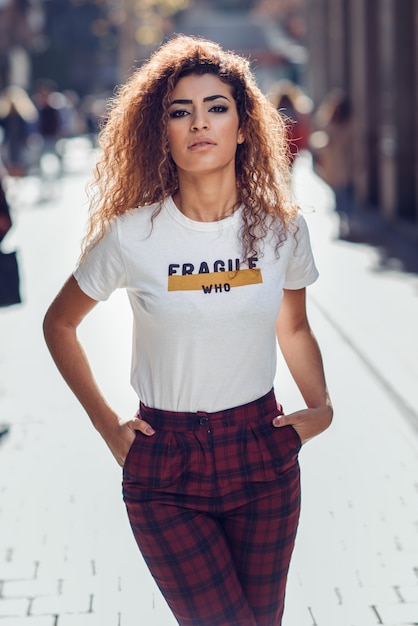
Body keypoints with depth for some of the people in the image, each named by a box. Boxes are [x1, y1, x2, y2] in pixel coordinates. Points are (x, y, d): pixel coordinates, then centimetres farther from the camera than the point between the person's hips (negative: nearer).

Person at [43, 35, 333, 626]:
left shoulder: (282, 228, -2)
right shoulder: (131, 236, -10)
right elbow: (59, 323, 7)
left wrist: (321, 406, 4)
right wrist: (105, 422, 3)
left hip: (263, 456, 3)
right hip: (165, 470, -3)